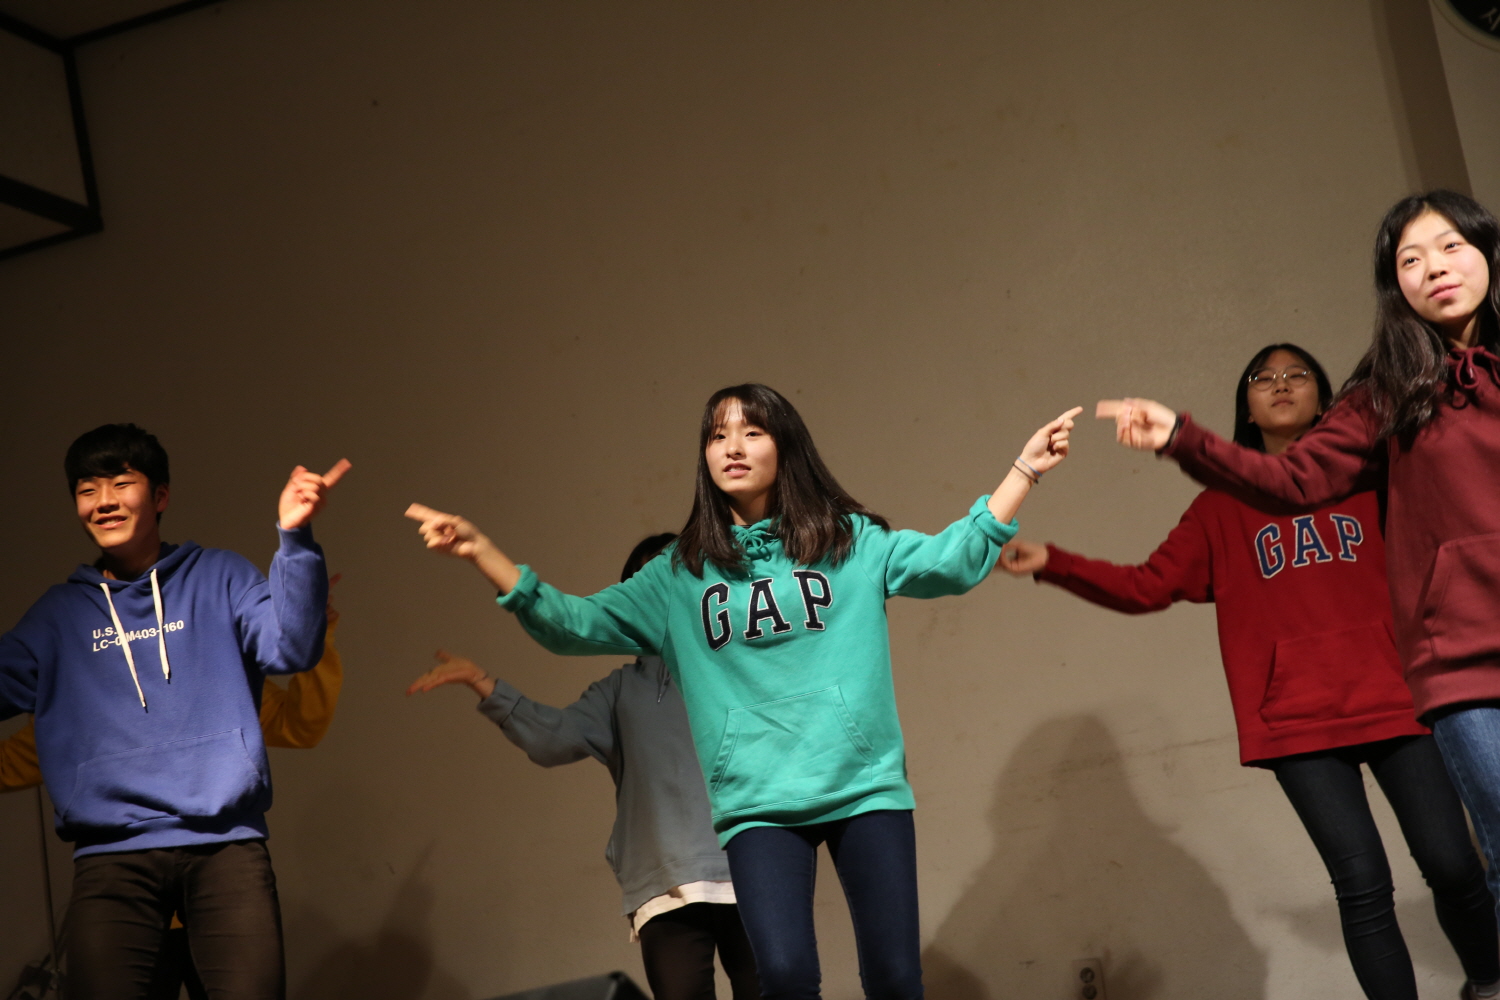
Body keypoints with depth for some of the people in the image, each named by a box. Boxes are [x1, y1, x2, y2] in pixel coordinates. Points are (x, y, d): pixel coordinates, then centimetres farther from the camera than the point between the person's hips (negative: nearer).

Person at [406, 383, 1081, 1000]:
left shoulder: (850, 542, 8)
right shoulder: (680, 575, 11)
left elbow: (952, 560, 0)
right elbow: (576, 624, 9)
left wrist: (1025, 468, -8)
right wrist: (480, 552, -1)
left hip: (867, 788, 0)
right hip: (759, 803, 0)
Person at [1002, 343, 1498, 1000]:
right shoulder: (1224, 507, 13)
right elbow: (1147, 587, 7)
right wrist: (1052, 564, -3)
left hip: (1395, 700, 0)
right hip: (1299, 720, 0)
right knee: (1363, 884, -8)